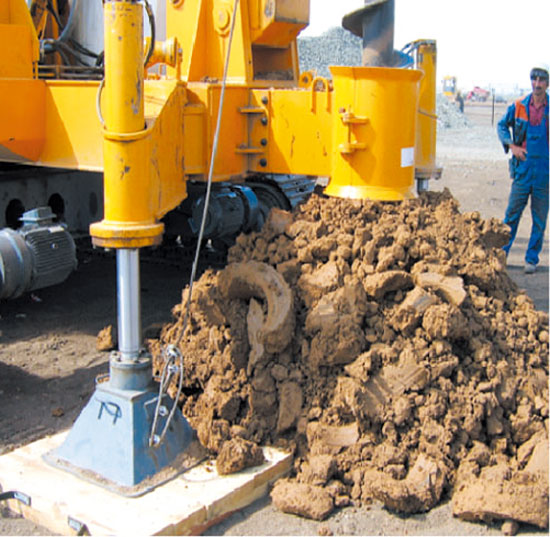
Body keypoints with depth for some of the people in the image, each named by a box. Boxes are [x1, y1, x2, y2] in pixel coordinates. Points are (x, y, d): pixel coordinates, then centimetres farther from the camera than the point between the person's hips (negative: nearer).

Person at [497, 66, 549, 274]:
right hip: (523, 167, 0)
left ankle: (532, 259, 15)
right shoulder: (518, 106, 3)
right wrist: (511, 145, 2)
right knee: (512, 212, 4)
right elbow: (502, 125, 17)